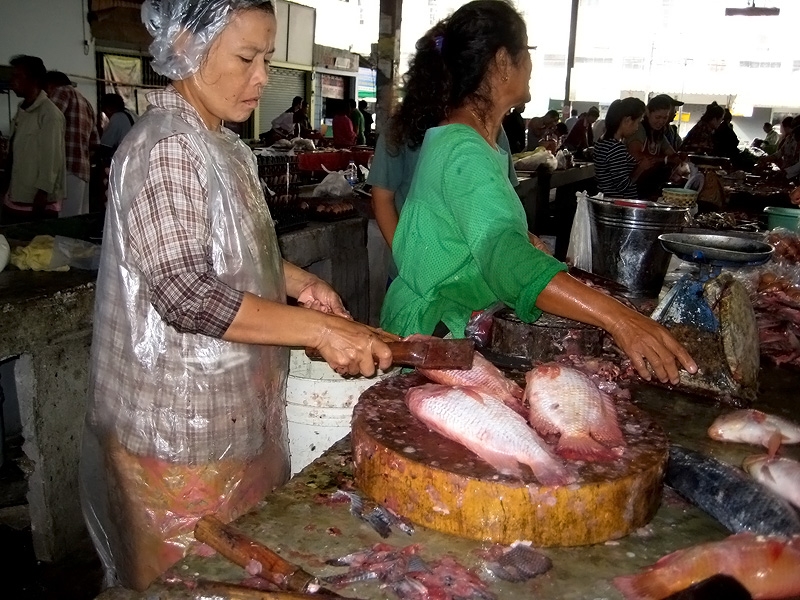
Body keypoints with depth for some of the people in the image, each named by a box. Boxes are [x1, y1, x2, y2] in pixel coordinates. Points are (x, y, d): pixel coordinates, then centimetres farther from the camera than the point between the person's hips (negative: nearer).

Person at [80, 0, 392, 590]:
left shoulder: (227, 146, 10)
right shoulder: (163, 148, -19)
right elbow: (186, 294, -27)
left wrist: (298, 281, 3)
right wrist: (321, 329, -28)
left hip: (238, 409, 9)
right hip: (180, 429, -9)